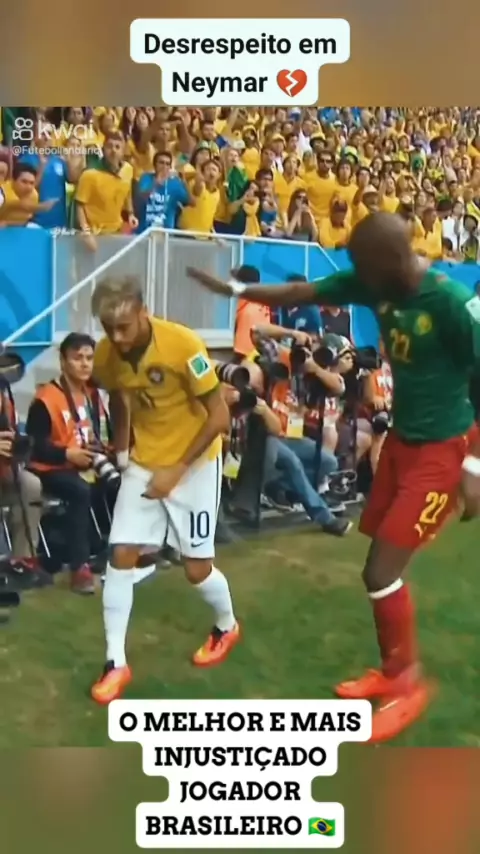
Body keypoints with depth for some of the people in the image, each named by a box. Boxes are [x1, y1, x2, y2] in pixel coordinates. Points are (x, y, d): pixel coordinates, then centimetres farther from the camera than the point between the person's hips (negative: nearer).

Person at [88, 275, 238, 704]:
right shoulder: (106, 355, -12)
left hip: (194, 463, -4)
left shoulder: (184, 345, -27)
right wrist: (121, 451, 10)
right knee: (121, 555, -5)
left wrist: (177, 470, -21)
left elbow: (220, 417, -21)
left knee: (196, 567, 2)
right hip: (142, 462, 4)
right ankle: (116, 662, 9)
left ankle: (228, 627, 34)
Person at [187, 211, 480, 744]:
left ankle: (409, 683, 16)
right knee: (384, 566, 13)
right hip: (401, 438, 7)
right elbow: (302, 293, 9)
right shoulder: (373, 283, -4)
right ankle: (392, 672, 34)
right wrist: (234, 290, 12)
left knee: (381, 572, -7)